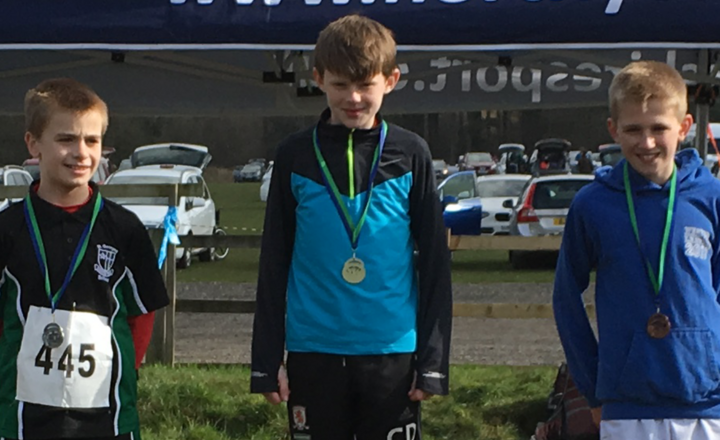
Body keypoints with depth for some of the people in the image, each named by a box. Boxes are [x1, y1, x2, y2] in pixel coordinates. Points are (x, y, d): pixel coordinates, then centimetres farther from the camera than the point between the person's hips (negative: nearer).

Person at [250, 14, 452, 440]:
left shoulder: (411, 154, 1)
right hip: (314, 351, 1)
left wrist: (433, 358, -2)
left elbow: (434, 262, 3)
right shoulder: (296, 156, 3)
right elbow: (274, 264, 6)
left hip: (392, 349, -1)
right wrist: (266, 358, 3)